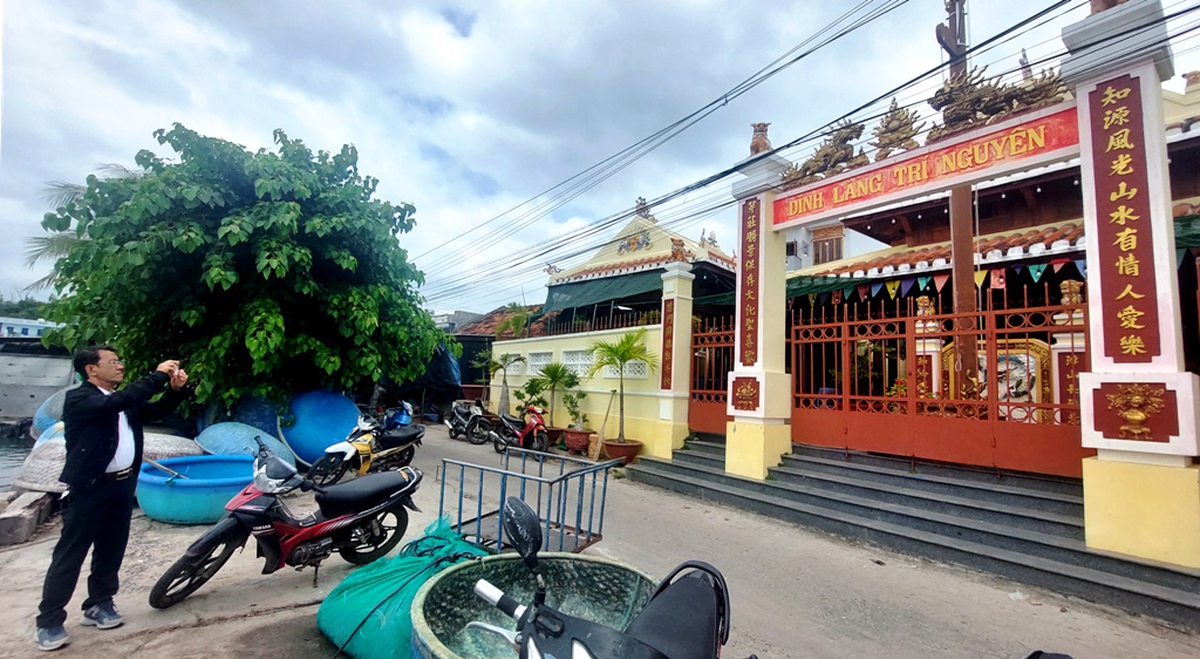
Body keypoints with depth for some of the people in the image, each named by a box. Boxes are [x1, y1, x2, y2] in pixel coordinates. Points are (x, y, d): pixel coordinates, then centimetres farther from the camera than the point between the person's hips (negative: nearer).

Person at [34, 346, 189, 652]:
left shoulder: (124, 398, 11)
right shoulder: (78, 398, -12)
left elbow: (156, 412, 15)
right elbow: (116, 403, -30)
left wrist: (174, 389, -5)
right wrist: (157, 375, -27)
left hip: (122, 485, 7)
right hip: (88, 488, -7)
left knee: (111, 551, 14)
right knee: (70, 555, 2)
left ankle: (99, 605, 27)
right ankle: (49, 620, 13)